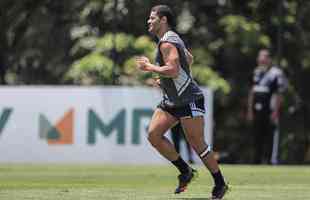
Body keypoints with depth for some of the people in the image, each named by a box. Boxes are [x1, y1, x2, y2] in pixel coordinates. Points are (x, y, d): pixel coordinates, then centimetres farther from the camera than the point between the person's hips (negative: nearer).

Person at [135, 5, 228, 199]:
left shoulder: (167, 42, -17)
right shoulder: (172, 38, 14)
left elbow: (173, 70, -29)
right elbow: (189, 58, 29)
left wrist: (149, 67, -17)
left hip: (189, 99, -10)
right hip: (172, 101, 10)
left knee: (196, 142, -5)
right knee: (153, 134, -2)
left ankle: (220, 184, 8)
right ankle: (186, 171, 7)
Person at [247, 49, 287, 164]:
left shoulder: (276, 74, -10)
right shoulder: (257, 73, 14)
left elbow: (278, 95, -11)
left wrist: (275, 112, -15)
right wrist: (250, 110, 15)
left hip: (269, 112, -7)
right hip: (257, 111, 7)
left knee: (270, 139, -5)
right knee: (257, 139, 11)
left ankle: (271, 162, -3)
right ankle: (257, 162, 17)